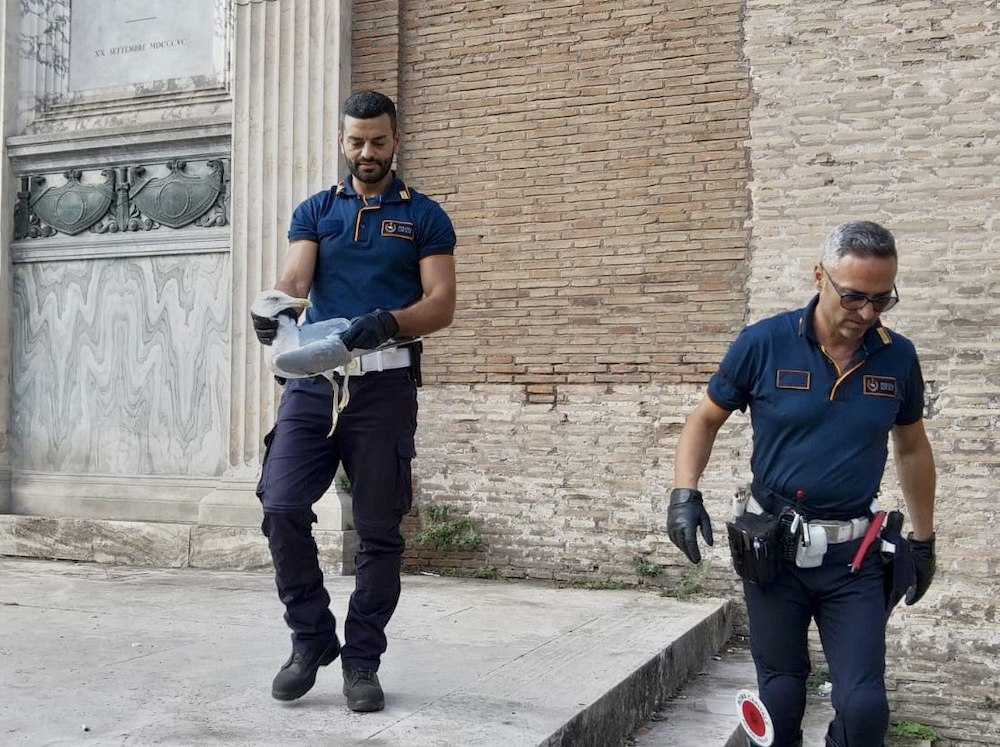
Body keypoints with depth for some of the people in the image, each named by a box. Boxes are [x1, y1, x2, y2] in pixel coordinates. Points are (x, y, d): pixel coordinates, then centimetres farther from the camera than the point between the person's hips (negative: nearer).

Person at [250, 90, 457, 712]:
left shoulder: (424, 216, 8)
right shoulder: (315, 211, 15)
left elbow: (442, 305, -3)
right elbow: (296, 277, -2)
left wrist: (387, 323, -23)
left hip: (385, 383, -1)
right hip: (313, 379, 2)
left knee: (379, 530, 3)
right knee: (282, 506, -11)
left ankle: (362, 660, 17)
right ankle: (311, 637, 10)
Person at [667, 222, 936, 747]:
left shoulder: (898, 358, -1)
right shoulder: (764, 343, -9)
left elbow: (912, 448, 13)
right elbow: (705, 419, 3)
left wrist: (923, 540, 17)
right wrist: (685, 493, -11)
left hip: (854, 554, 1)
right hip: (771, 547, -1)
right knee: (780, 699, 11)